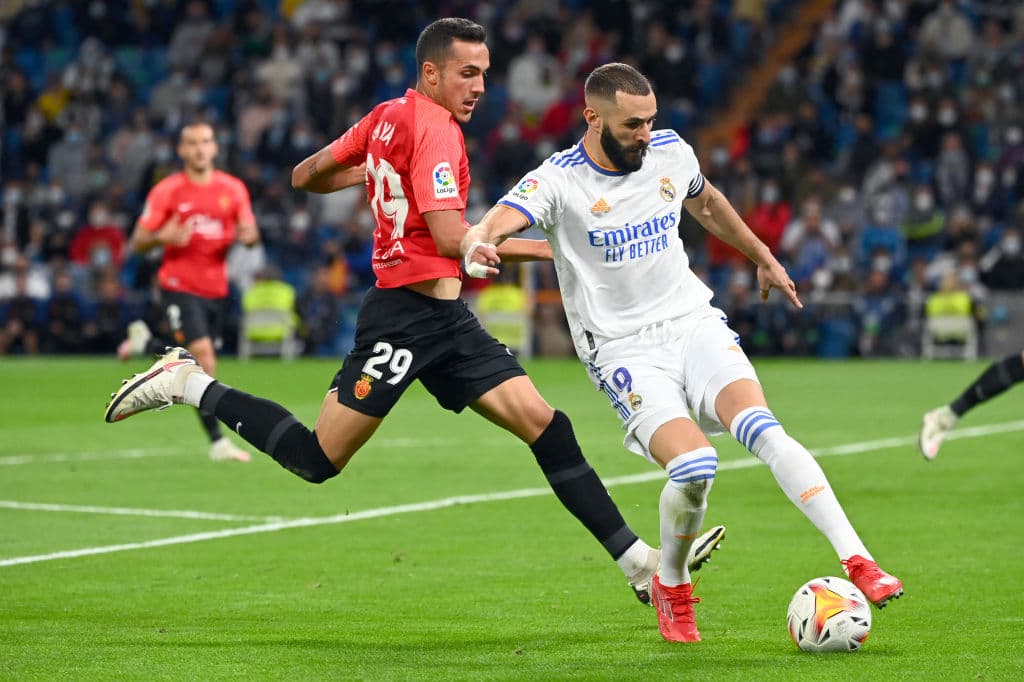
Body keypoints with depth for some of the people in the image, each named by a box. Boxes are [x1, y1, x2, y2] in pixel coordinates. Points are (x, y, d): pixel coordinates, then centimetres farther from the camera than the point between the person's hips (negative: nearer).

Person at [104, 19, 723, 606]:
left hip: (445, 321, 10)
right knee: (318, 459, -4)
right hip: (409, 311, -10)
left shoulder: (386, 117, 13)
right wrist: (546, 249, -16)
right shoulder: (434, 129, -13)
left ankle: (640, 561, -4)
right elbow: (450, 236, -22)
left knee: (544, 424, -1)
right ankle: (188, 384, 12)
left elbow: (305, 177, 21)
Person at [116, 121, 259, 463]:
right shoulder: (166, 191, -5)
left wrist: (249, 235, -16)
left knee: (192, 364, 11)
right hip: (180, 286, -5)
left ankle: (144, 341, 40)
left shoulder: (233, 188, 4)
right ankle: (217, 441, -15)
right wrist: (162, 237, -25)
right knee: (202, 355, -19)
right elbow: (137, 242, -3)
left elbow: (248, 231, 9)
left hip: (216, 289, 5)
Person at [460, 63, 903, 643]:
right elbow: (492, 226, -26)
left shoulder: (671, 152, 5)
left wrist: (765, 259, 37)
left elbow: (707, 204, 27)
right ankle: (671, 587, 5)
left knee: (762, 428, -24)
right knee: (695, 467, -24)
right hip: (625, 350, -4)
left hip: (696, 323, 4)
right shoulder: (558, 181, -10)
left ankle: (858, 562, -25)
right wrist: (478, 247, -50)